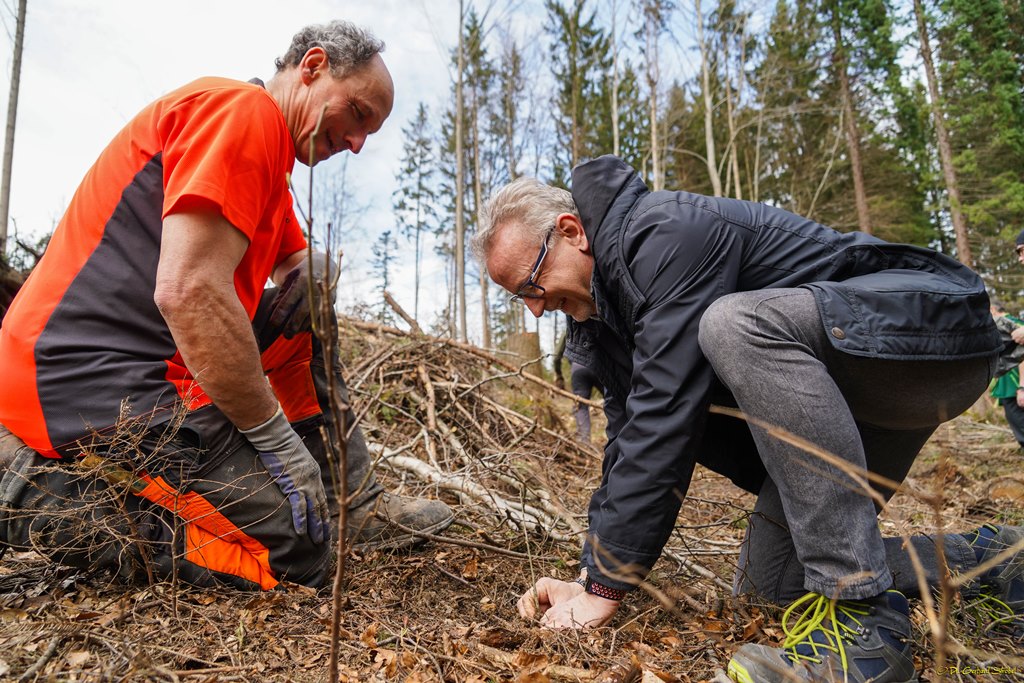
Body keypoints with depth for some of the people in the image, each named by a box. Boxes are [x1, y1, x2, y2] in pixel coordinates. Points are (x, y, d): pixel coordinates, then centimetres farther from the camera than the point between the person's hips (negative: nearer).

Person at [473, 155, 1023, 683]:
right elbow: (628, 437, 4)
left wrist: (607, 587, -23)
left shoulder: (668, 232, -26)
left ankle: (861, 614, -27)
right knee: (767, 579, 8)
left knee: (734, 326, -38)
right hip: (839, 390, 9)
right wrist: (589, 576, -2)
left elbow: (664, 418, -31)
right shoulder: (605, 308, 3)